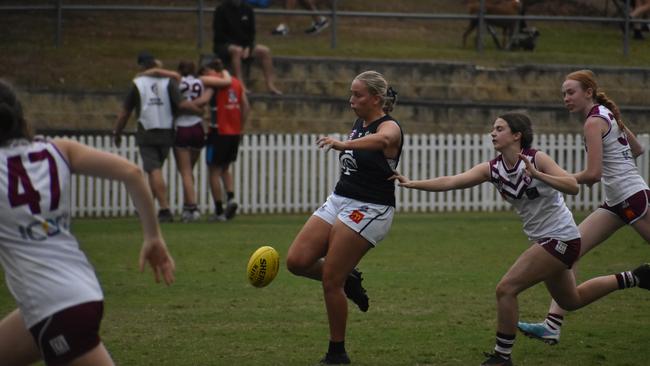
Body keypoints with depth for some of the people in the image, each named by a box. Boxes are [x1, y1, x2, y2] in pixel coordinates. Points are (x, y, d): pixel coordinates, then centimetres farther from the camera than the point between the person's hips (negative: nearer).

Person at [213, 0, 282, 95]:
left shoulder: (247, 9, 5)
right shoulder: (221, 9, -9)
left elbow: (251, 32, 9)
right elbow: (219, 34, -11)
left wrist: (248, 47, -10)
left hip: (245, 45, 5)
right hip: (224, 46, -5)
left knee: (265, 51, -15)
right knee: (237, 50, -38)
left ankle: (270, 85, -18)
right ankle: (241, 86, -42)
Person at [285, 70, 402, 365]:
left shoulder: (389, 127, -14)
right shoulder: (359, 123, 12)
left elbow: (381, 141, -40)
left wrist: (343, 145, -56)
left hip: (369, 210, -8)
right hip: (339, 201, 8)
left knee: (330, 280, -10)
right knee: (297, 261, -6)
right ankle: (348, 280, 19)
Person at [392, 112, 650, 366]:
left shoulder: (536, 159, -18)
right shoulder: (492, 169, -2)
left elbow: (573, 187, -28)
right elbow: (450, 182, -12)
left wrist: (537, 175, -37)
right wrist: (412, 184, -23)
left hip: (561, 239, -9)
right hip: (544, 240, 9)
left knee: (506, 289, -14)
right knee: (571, 300, 24)